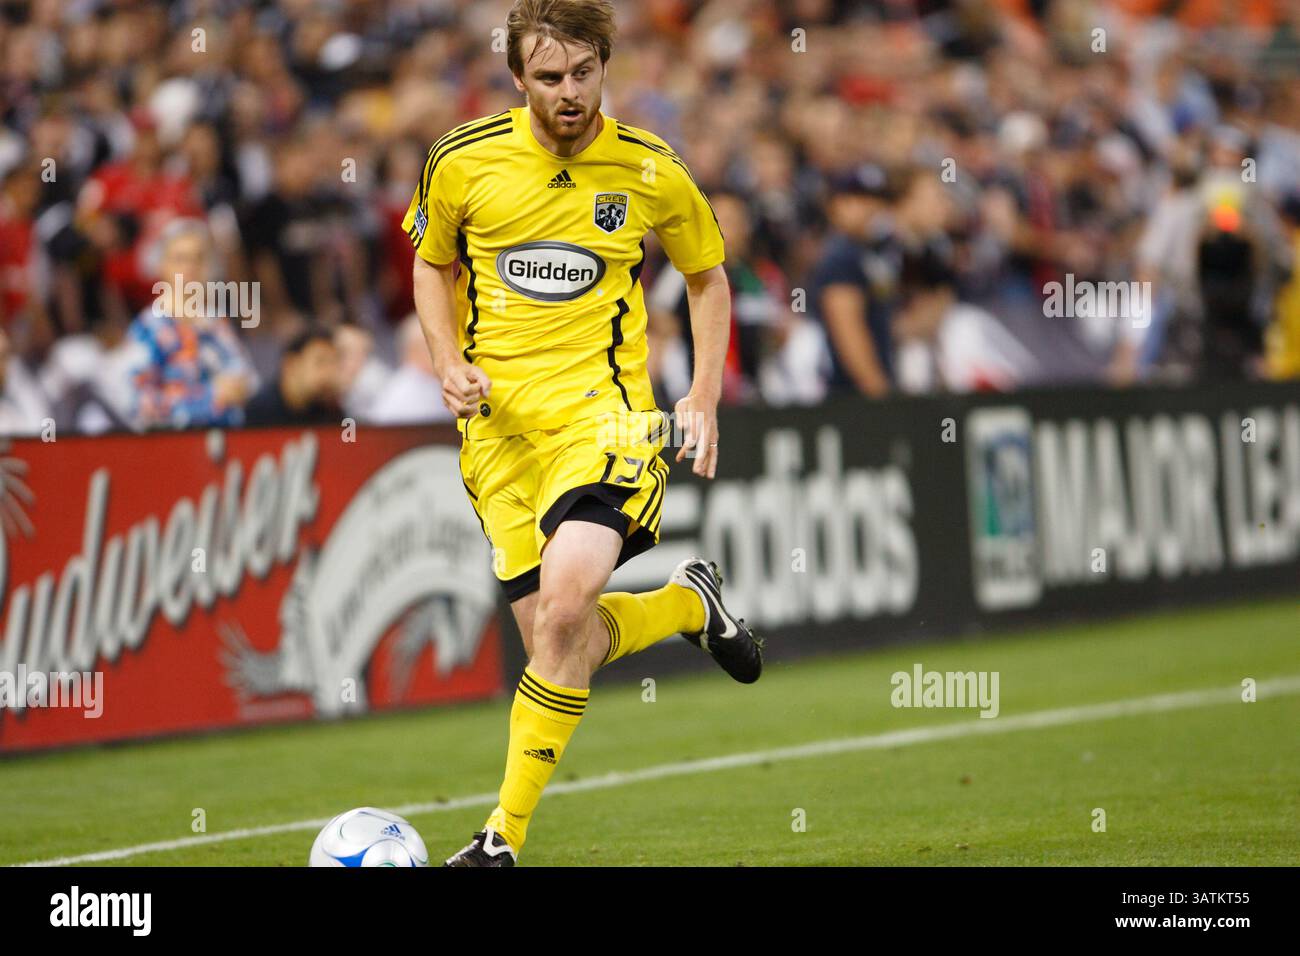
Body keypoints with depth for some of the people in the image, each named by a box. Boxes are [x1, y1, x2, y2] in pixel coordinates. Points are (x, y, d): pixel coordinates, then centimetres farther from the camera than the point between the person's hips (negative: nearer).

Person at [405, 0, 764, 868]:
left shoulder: (650, 172, -2)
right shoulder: (462, 163, -2)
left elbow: (708, 276, 15)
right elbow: (432, 264, 17)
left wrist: (705, 399, 5)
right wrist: (449, 361, -1)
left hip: (601, 409, -2)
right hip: (498, 418, 2)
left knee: (564, 607, -25)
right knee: (560, 641, 0)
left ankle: (506, 835, -15)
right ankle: (690, 605, 34)